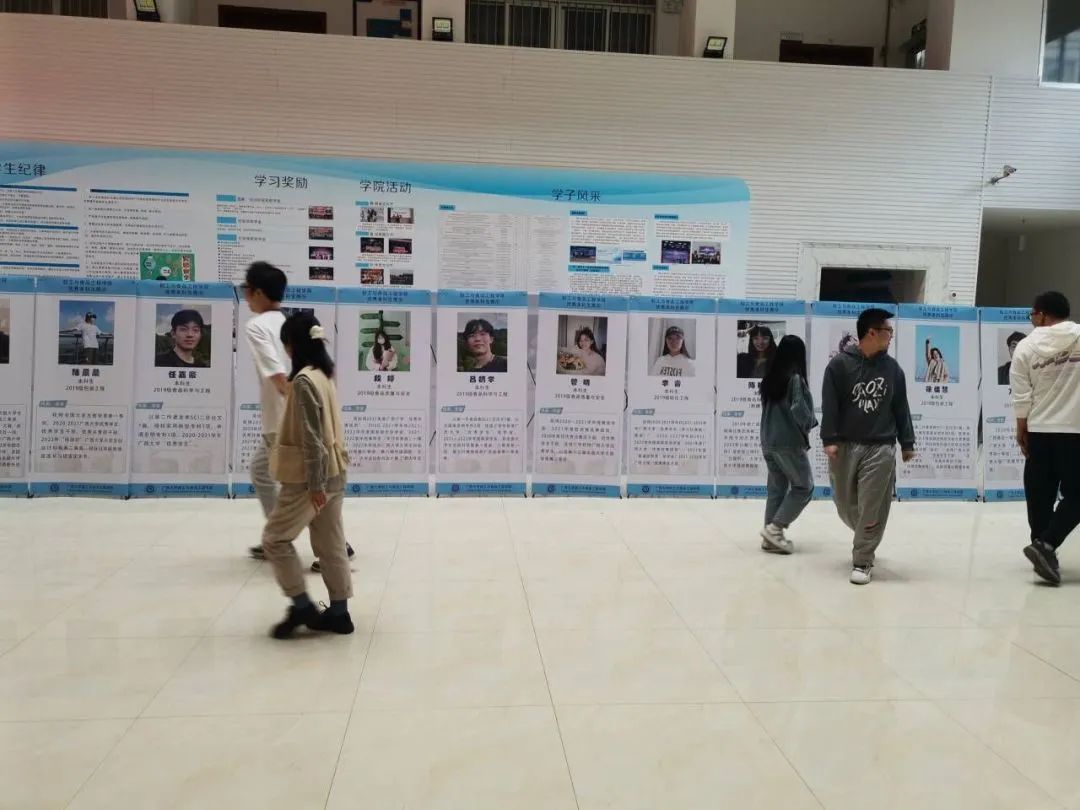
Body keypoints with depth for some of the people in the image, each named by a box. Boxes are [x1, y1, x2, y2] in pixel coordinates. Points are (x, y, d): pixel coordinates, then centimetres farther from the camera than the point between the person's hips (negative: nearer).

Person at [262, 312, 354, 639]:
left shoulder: (304, 380, -18)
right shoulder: (324, 375, 10)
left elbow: (311, 437, -21)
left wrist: (314, 483, -19)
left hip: (311, 476, -9)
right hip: (333, 473, 9)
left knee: (274, 538, 4)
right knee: (331, 544, 12)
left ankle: (302, 606, 7)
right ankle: (339, 612, 18)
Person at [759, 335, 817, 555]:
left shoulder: (770, 378, 7)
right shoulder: (795, 378, -14)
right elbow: (799, 410, -19)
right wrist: (811, 424, 0)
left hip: (768, 442, 7)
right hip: (790, 442, -7)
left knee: (777, 488, 13)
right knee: (804, 487, 6)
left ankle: (771, 537, 13)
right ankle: (774, 528, -1)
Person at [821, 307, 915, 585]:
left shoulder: (892, 368, 6)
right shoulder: (840, 365, -4)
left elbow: (901, 408, 12)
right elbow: (829, 406, -6)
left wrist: (907, 443, 11)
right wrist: (829, 440, -13)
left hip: (880, 448, 1)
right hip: (845, 446, -1)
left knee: (872, 510, -4)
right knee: (846, 506, 10)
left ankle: (862, 562, 7)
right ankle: (866, 539, 39)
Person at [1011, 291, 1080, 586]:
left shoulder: (1026, 346, -1)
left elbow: (1021, 397, 0)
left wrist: (1021, 431, 11)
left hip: (1040, 431, 2)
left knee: (1040, 495, 11)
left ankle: (1042, 548, 18)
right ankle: (1046, 545, -10)